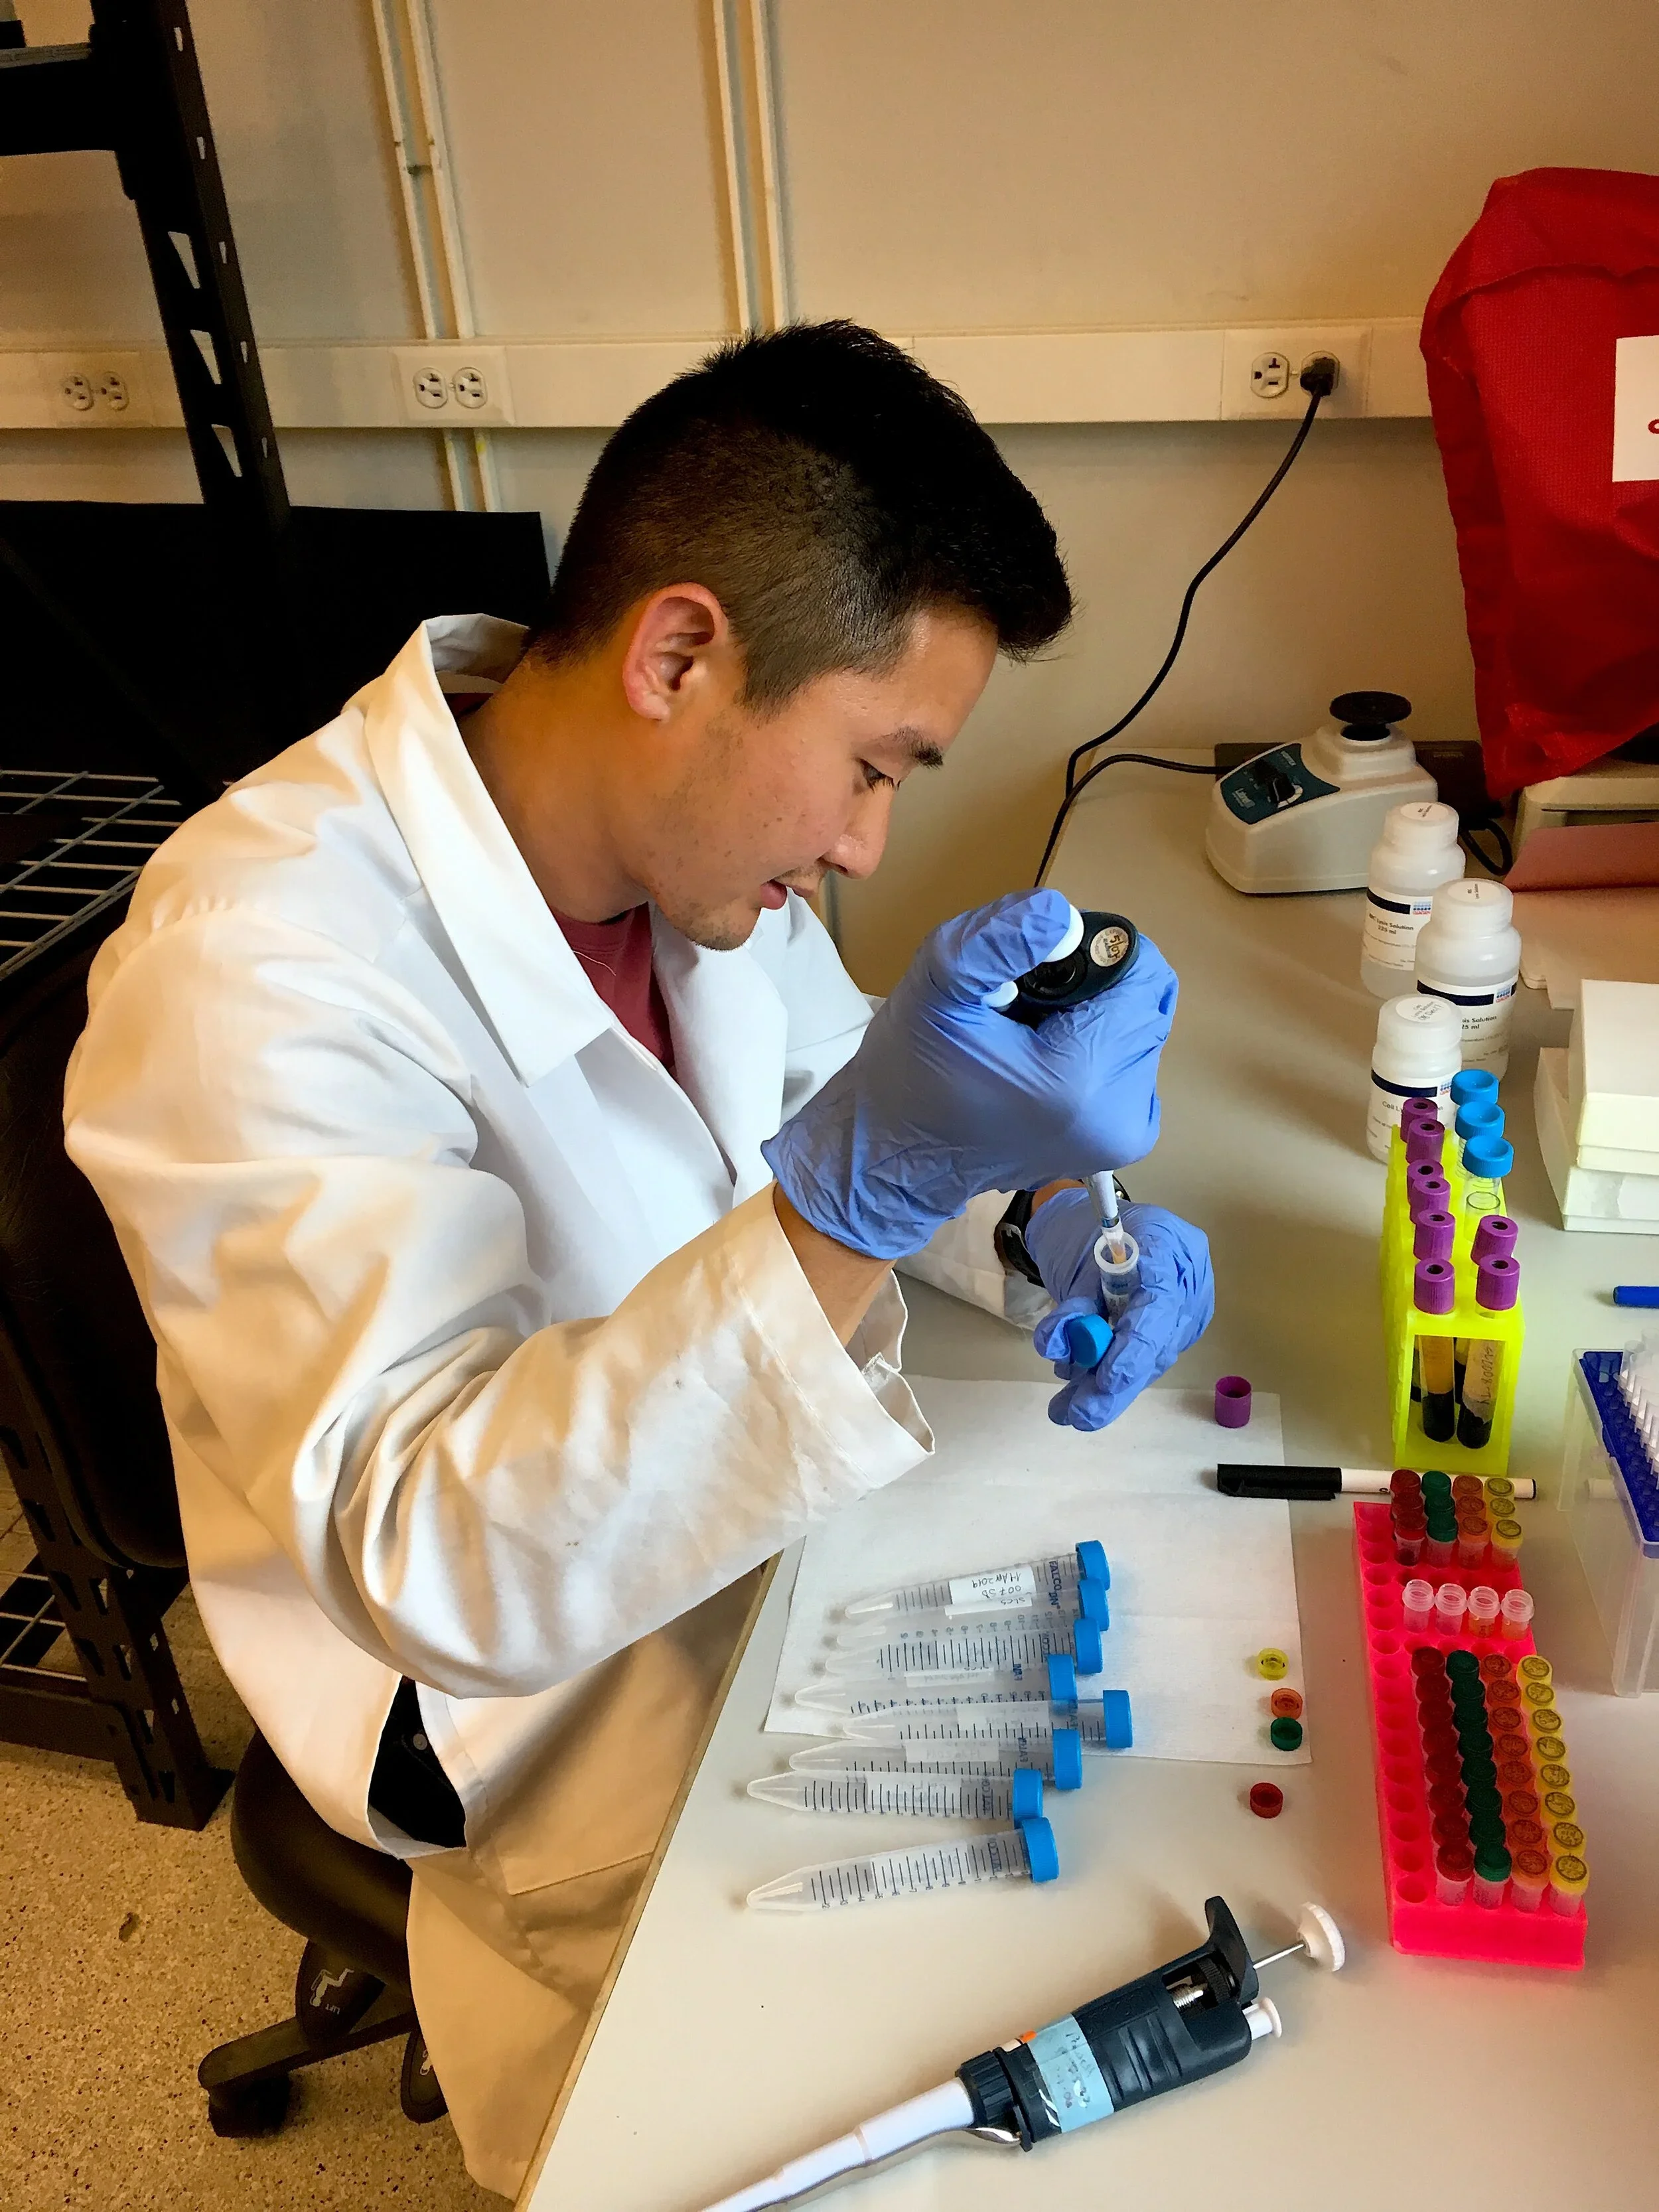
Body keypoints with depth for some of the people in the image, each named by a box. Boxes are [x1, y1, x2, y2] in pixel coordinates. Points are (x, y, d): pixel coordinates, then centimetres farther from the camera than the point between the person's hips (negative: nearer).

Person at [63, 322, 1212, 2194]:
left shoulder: (677, 818, -9)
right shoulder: (249, 978, -32)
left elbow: (822, 1088, 7)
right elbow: (437, 1557, -36)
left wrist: (1036, 1214, -14)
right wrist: (863, 1189, -47)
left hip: (770, 1515, 7)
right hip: (540, 1721, -6)